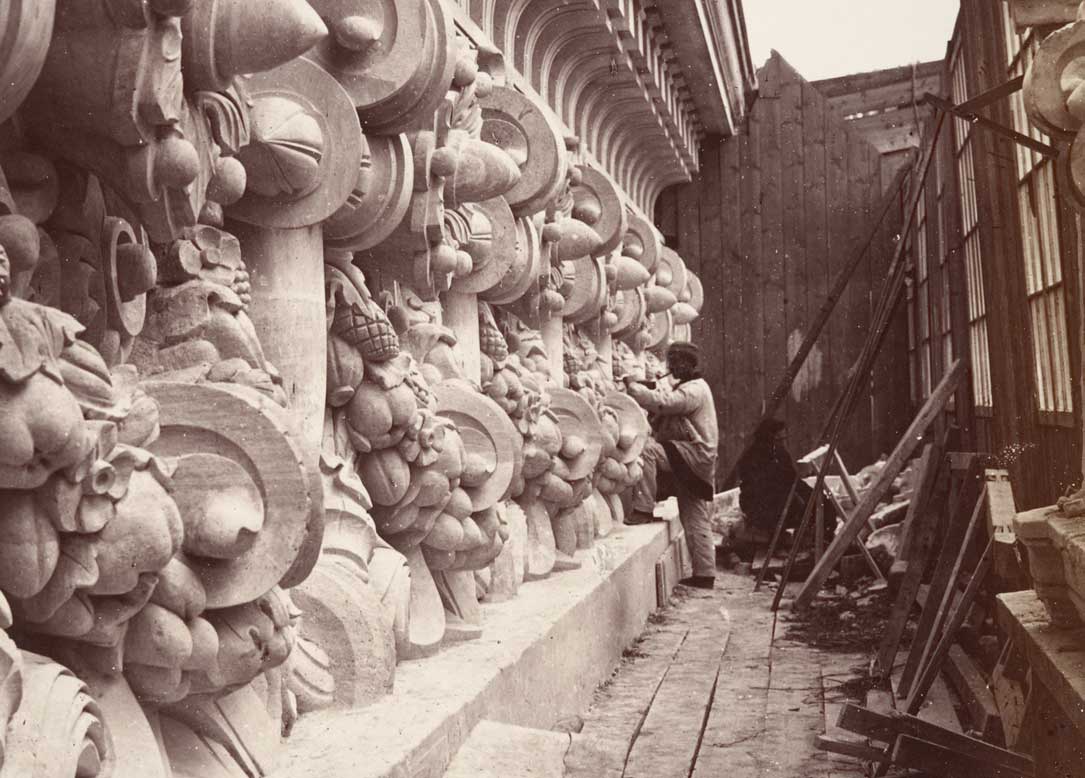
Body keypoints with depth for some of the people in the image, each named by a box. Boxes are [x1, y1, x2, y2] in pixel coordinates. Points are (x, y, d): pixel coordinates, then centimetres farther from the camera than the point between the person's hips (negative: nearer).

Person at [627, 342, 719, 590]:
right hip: (690, 463, 10)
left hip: (695, 457, -10)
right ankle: (704, 574, 16)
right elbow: (664, 401, 12)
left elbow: (660, 402, -26)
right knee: (696, 520, 11)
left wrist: (630, 386, -21)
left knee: (646, 448, -27)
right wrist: (634, 387, -2)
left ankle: (643, 508, -26)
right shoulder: (688, 387, 22)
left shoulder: (694, 390, -12)